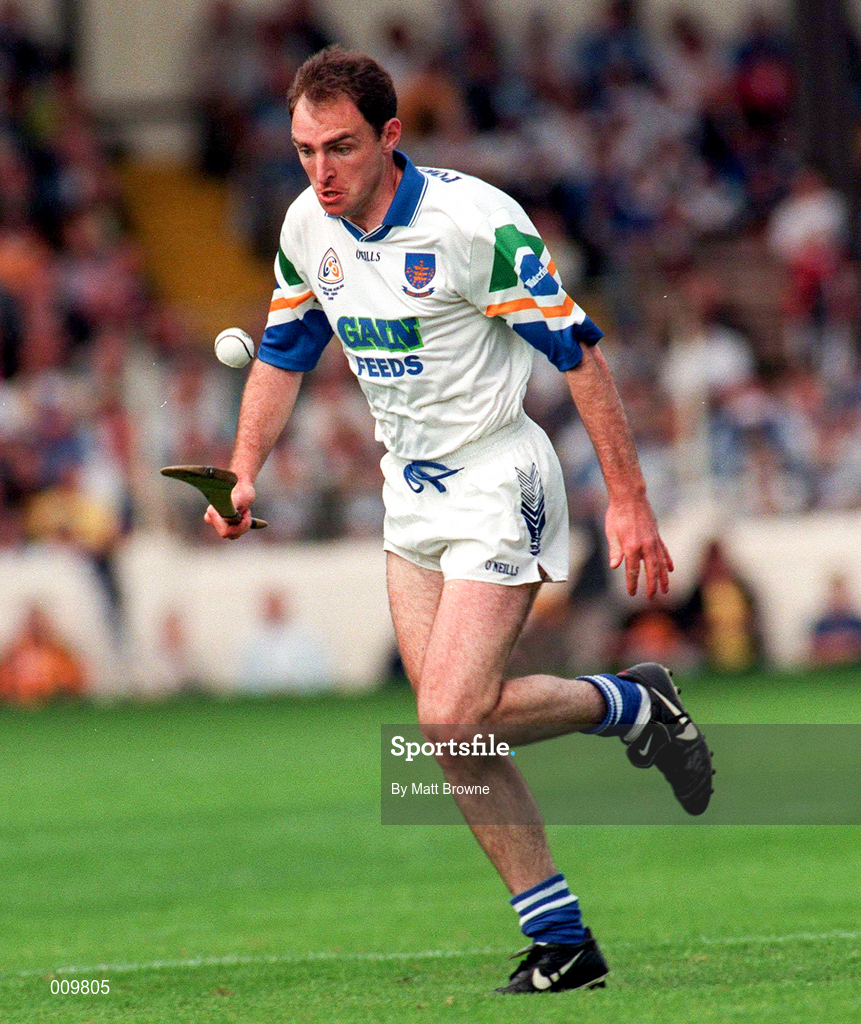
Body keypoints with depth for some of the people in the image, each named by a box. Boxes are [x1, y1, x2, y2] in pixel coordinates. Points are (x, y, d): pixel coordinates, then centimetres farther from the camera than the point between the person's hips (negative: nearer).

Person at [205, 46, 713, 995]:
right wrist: (243, 474, 2)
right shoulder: (307, 226, 0)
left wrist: (629, 500, -17)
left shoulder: (476, 220, -20)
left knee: (452, 718, -18)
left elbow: (578, 353, -16)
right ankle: (561, 942, 11)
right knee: (451, 737, 2)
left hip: (496, 480, -7)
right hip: (410, 491, 7)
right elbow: (281, 354, 16)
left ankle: (632, 703, 7)